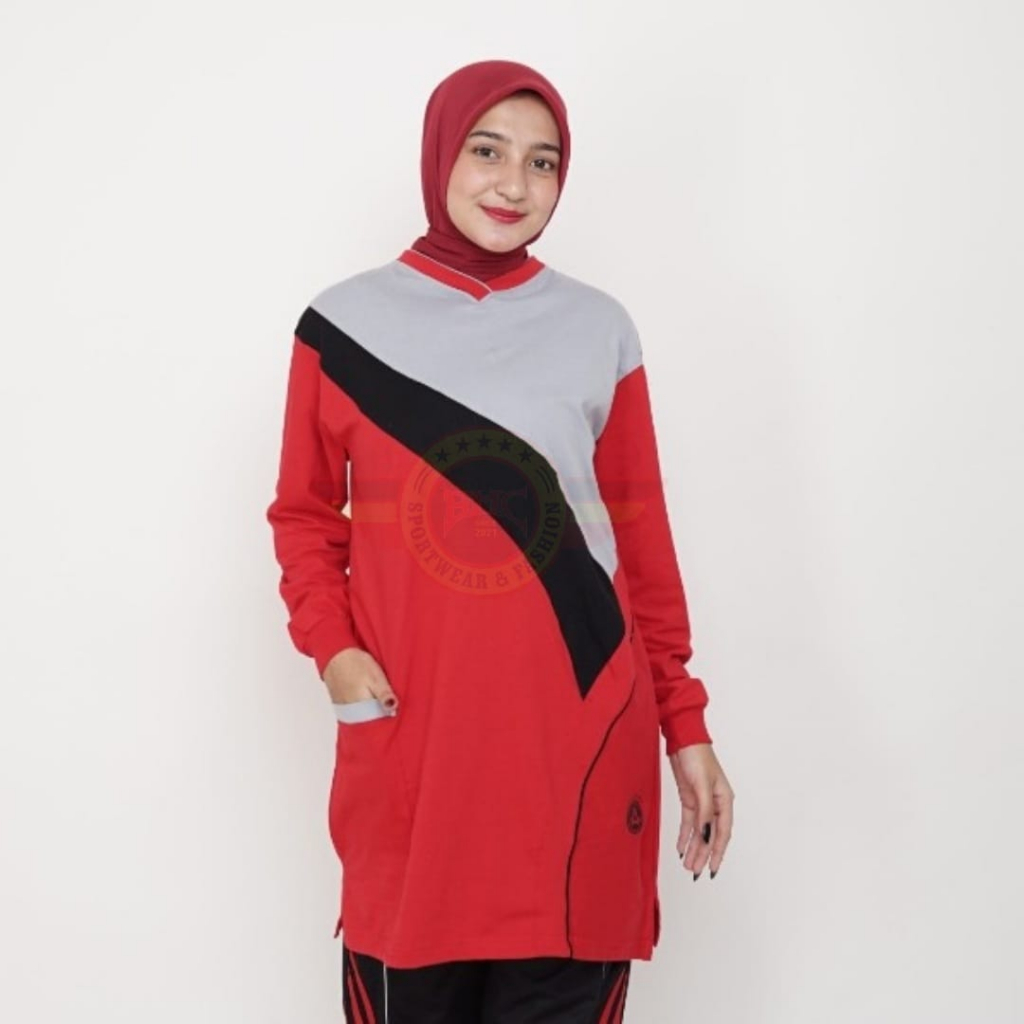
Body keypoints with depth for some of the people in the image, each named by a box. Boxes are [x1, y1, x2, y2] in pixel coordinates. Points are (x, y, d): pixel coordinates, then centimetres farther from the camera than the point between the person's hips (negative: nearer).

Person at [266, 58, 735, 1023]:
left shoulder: (600, 329, 7)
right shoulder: (346, 323, 4)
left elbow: (643, 543, 9)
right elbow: (306, 515, 9)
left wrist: (686, 725, 7)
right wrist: (331, 645, -8)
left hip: (580, 744, 1)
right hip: (408, 742, 0)